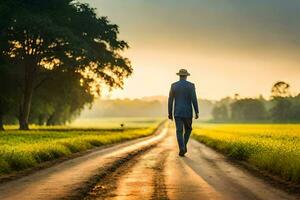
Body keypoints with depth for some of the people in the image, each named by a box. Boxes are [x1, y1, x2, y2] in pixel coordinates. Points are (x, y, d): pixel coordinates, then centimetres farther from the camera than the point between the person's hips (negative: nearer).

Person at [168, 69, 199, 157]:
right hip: (187, 112, -1)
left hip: (177, 112, 1)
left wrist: (170, 113, 8)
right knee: (188, 129, 20)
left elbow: (170, 100, 2)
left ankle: (182, 149, -12)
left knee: (179, 132, 1)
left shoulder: (173, 85, 2)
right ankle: (184, 145, 6)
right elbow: (194, 99, -10)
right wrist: (197, 112, -5)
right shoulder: (191, 85, -4)